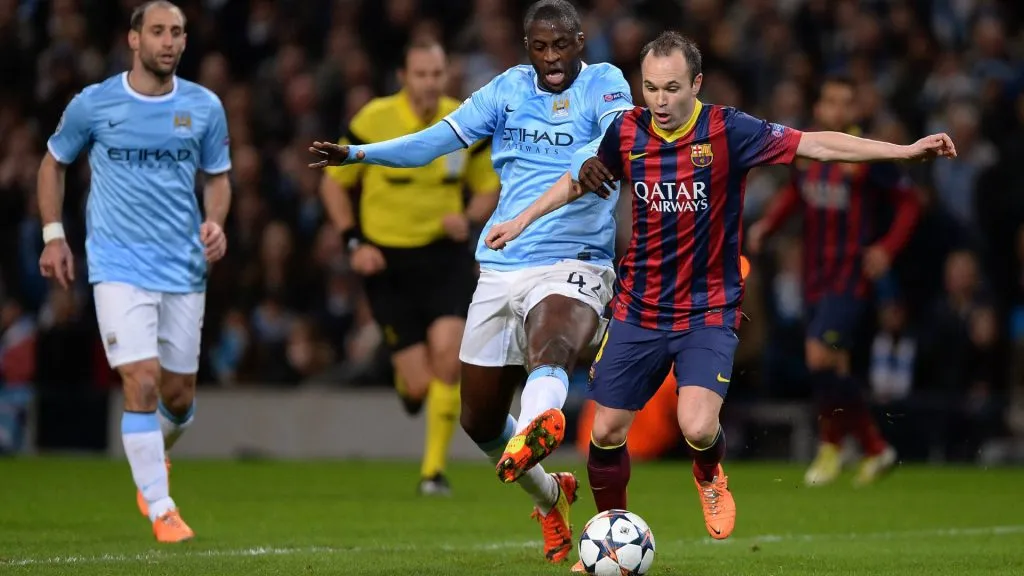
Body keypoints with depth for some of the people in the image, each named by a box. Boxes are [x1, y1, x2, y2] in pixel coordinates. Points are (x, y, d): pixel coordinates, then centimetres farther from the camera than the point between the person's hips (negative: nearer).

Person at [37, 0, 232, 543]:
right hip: (119, 266, -3)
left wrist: (215, 222, -7)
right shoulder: (92, 104, -3)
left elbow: (217, 176, 13)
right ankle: (161, 510, -8)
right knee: (142, 381, -16)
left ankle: (151, 456, 43)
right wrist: (53, 235, 4)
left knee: (179, 394, 9)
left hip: (183, 268, 3)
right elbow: (54, 163, 12)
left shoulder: (204, 107, 2)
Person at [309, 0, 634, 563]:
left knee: (551, 349, -39)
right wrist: (358, 153, 6)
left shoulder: (602, 83, -2)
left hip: (571, 266, -6)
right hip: (500, 268, 6)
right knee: (478, 420, 12)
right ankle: (549, 496, 38)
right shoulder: (509, 89, 11)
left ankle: (535, 430, -71)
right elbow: (442, 137, 12)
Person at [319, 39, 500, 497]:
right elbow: (333, 183, 3)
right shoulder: (373, 121, -9)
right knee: (419, 386, -8)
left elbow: (488, 188, 12)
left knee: (447, 350, -22)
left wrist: (468, 220, -9)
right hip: (388, 260, -2)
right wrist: (355, 241, -8)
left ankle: (434, 470, -6)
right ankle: (406, 380, 35)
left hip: (445, 254, 2)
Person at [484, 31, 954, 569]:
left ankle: (710, 478, 15)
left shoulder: (726, 131, -14)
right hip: (638, 309, 4)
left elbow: (817, 144, -16)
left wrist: (906, 150, -22)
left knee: (697, 427, -22)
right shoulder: (626, 132, -4)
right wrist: (522, 220, 18)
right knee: (606, 431, 4)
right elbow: (580, 180, 17)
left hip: (707, 312, -3)